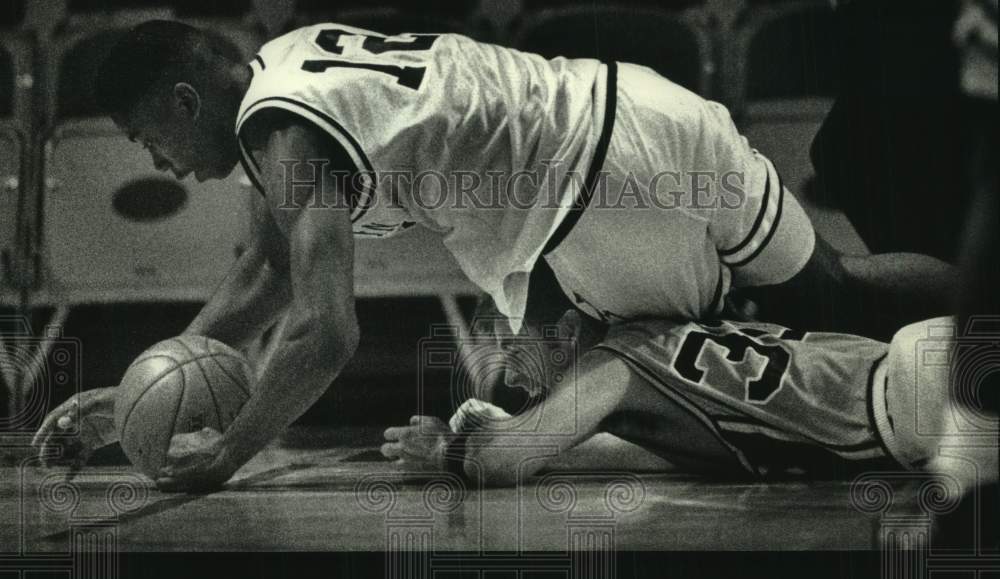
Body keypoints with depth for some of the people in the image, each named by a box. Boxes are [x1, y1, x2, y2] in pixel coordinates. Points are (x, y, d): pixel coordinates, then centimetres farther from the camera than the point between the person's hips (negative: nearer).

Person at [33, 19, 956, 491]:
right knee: (828, 303, 23)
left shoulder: (286, 136, -18)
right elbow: (269, 271, 19)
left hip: (620, 176, -9)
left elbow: (327, 335, -28)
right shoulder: (287, 61, 12)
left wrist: (226, 453, -14)